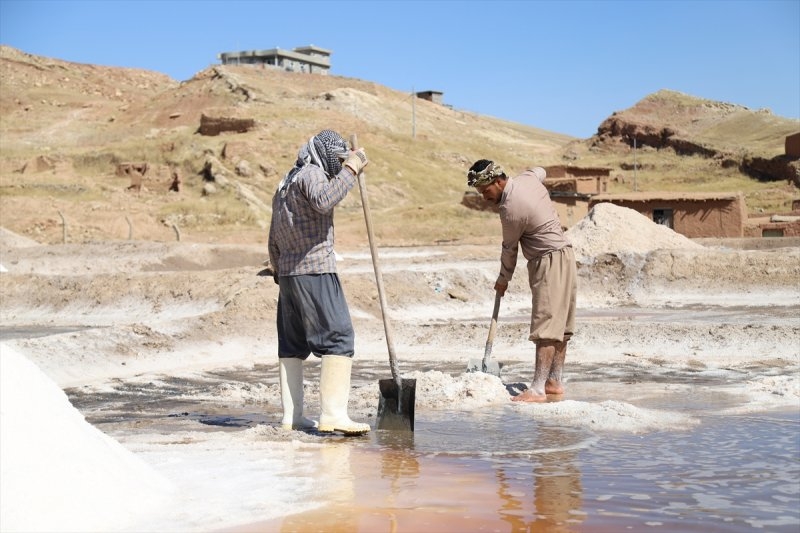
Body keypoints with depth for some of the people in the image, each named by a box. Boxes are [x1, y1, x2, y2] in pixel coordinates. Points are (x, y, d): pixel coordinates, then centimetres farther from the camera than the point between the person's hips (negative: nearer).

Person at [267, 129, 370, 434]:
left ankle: (291, 416, 11)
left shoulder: (285, 183, 26)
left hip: (288, 272, 10)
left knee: (292, 345, 10)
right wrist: (350, 170, -21)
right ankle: (332, 414, -19)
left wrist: (279, 273, 31)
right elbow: (324, 201, -27)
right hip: (315, 270, -10)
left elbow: (274, 240, 27)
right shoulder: (311, 173, -3)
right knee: (339, 337, -12)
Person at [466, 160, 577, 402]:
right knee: (559, 326, 12)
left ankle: (537, 389, -17)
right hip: (563, 256, 10)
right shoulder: (528, 177, 3)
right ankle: (554, 382, 18)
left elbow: (510, 249, -7)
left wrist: (503, 279, 9)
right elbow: (540, 171, 30)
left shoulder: (510, 210, -21)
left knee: (546, 328, -13)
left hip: (549, 262, -10)